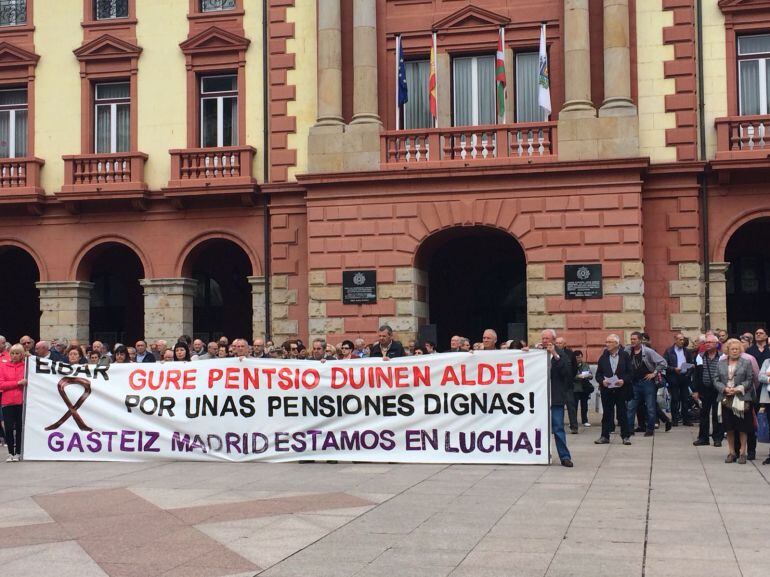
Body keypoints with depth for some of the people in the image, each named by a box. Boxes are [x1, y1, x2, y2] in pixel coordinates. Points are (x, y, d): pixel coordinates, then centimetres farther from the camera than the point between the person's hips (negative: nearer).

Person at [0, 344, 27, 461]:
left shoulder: (26, 366, 5)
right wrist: (18, 383, -12)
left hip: (22, 401, -1)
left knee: (20, 427, 3)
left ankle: (18, 452, 13)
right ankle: (10, 452, 12)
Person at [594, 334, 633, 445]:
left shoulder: (625, 356, 1)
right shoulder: (603, 357, 7)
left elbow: (630, 372, -1)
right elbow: (598, 374, 7)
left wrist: (623, 380, -17)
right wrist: (602, 381, -13)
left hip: (621, 389, -2)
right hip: (606, 390, 2)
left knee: (623, 414, 3)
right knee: (607, 414, 6)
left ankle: (626, 436, 10)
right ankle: (604, 436, 12)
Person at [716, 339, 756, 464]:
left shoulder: (746, 363, 2)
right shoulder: (721, 363, 9)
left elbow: (750, 380, -2)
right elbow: (717, 381, 7)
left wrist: (738, 389, -14)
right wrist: (724, 389, -11)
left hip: (741, 399, -2)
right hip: (726, 400, 2)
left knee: (742, 429, 0)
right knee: (729, 429, 6)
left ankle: (743, 453, 9)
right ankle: (731, 452, 16)